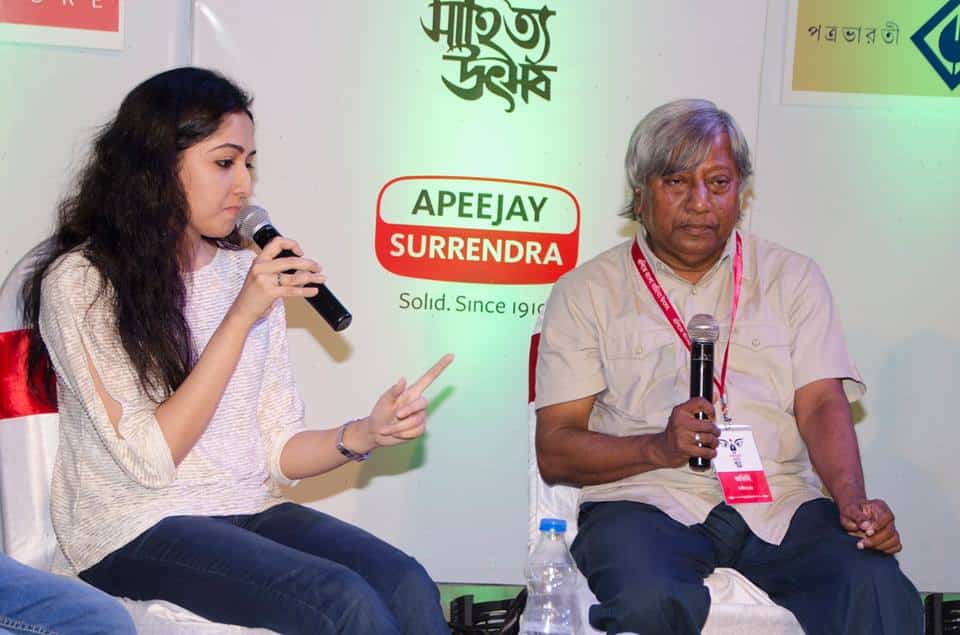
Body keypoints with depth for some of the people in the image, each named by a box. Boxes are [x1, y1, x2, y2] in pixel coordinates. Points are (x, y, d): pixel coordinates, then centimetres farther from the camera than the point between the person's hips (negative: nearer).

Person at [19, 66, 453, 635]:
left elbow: (278, 454, 10)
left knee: (410, 588, -23)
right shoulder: (80, 282, -5)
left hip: (250, 509, 6)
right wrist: (241, 317, -16)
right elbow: (149, 458, -13)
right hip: (135, 526, -5)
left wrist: (367, 433, -11)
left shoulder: (248, 275, 13)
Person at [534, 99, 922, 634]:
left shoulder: (792, 278, 19)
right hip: (648, 501, -1)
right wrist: (659, 448, -14)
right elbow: (554, 450, 3)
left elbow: (823, 405, 7)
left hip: (779, 500, 2)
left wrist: (853, 502, -12)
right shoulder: (587, 292, 11)